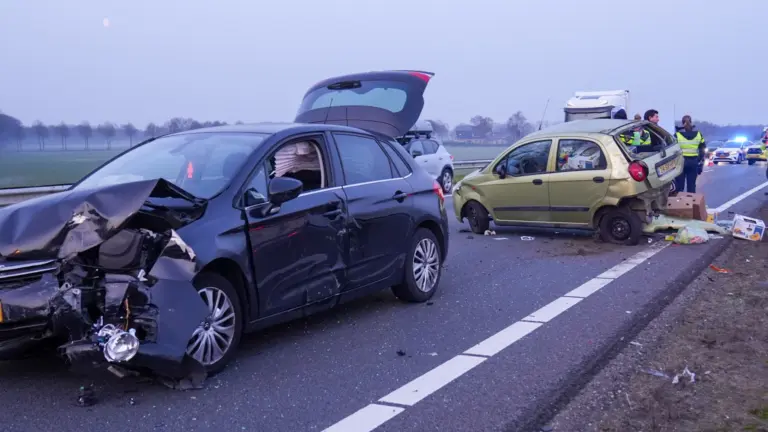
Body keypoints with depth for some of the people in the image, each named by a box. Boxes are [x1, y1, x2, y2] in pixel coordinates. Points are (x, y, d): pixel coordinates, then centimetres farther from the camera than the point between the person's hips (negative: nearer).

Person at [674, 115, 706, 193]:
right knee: (691, 186, 9)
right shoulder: (698, 134, 3)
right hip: (693, 162, 3)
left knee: (679, 186, 3)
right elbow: (702, 151, 5)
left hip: (680, 162, -2)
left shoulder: (677, 135, -6)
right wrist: (701, 164, 11)